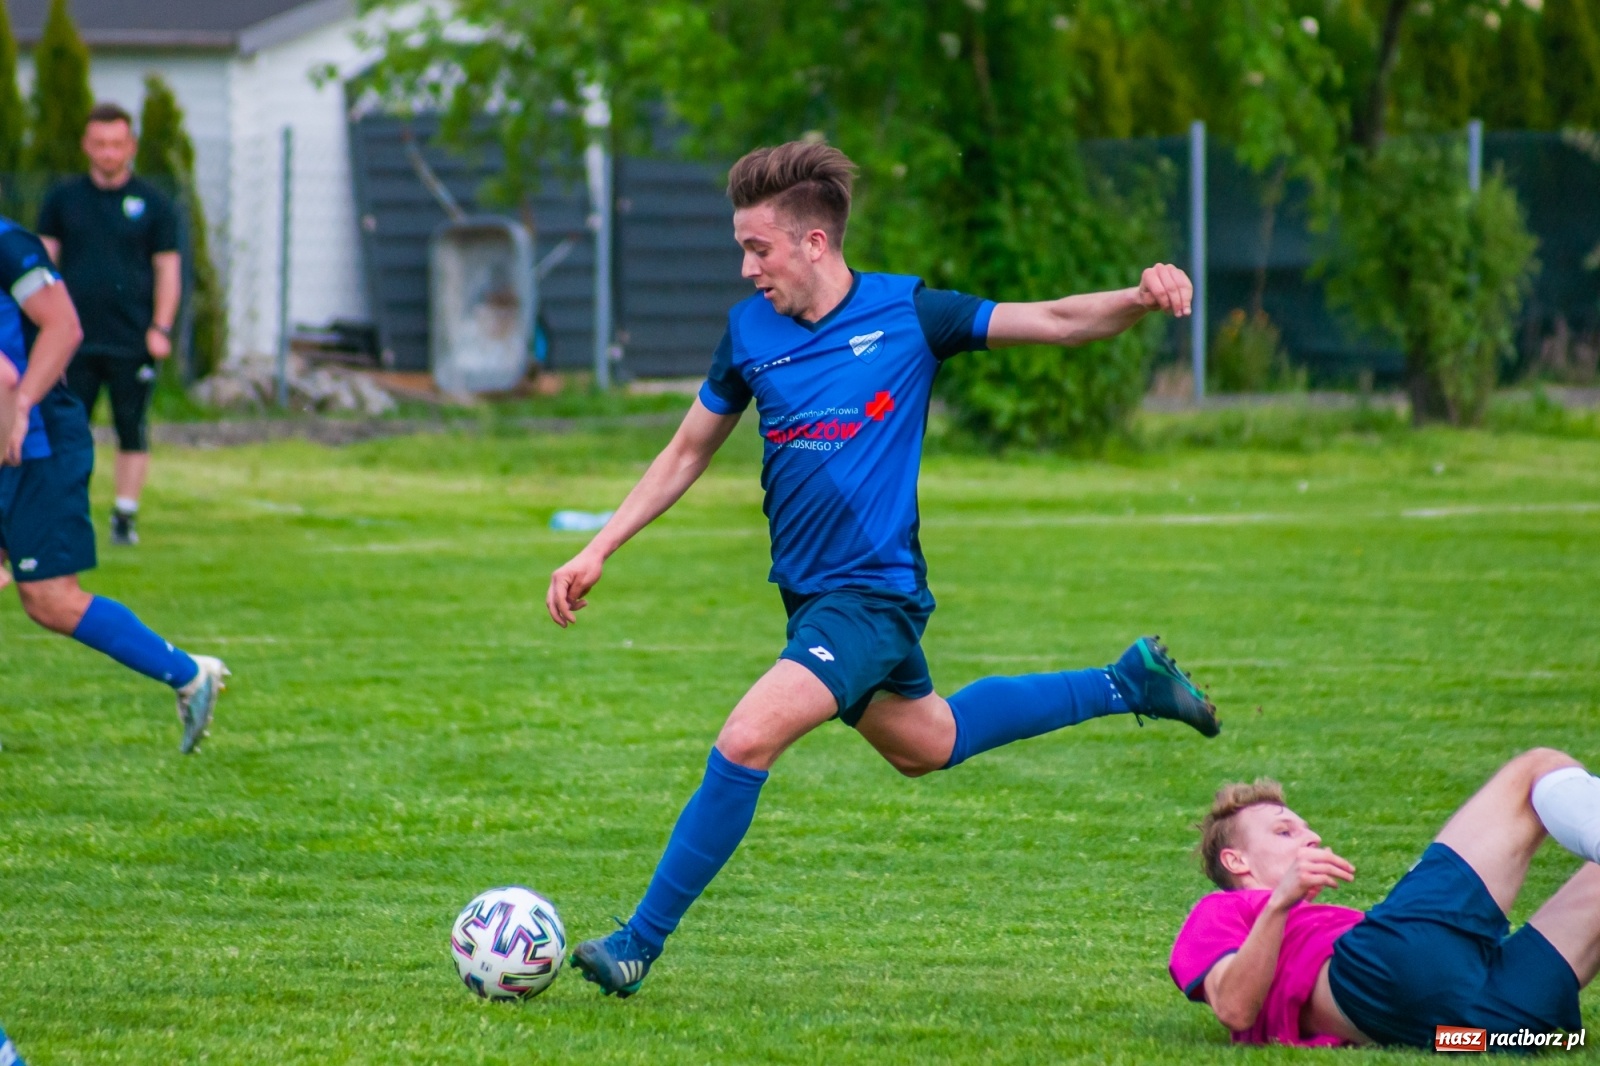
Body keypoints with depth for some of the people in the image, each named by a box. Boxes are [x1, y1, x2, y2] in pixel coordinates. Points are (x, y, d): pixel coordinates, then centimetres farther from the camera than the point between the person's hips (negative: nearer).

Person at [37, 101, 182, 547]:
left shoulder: (153, 204, 5)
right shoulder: (63, 200, 9)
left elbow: (168, 268, 6)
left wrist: (161, 327, -5)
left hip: (133, 341, -1)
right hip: (76, 339, 1)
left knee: (132, 431, 2)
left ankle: (125, 515, 9)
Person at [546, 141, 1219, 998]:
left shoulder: (908, 315, -10)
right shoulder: (749, 333, 2)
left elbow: (1056, 321, -6)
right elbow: (686, 454, 14)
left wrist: (1140, 300, -25)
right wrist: (597, 551, 8)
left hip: (872, 593, -7)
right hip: (809, 595, 7)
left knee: (746, 740, -21)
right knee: (924, 744, 23)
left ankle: (641, 942, -11)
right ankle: (1127, 683, 39)